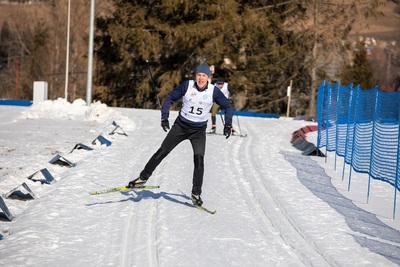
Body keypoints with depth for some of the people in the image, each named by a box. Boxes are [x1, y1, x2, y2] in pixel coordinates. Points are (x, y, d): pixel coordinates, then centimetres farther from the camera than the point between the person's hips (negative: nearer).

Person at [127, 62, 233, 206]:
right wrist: (164, 117, -9)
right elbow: (170, 97, 0)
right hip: (181, 126, 1)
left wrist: (228, 124, -8)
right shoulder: (187, 85, -11)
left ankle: (196, 193, -4)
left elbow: (227, 106, 3)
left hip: (199, 131, 0)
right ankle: (143, 177, 15)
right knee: (162, 152, -1)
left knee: (199, 159, -15)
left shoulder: (214, 91, -10)